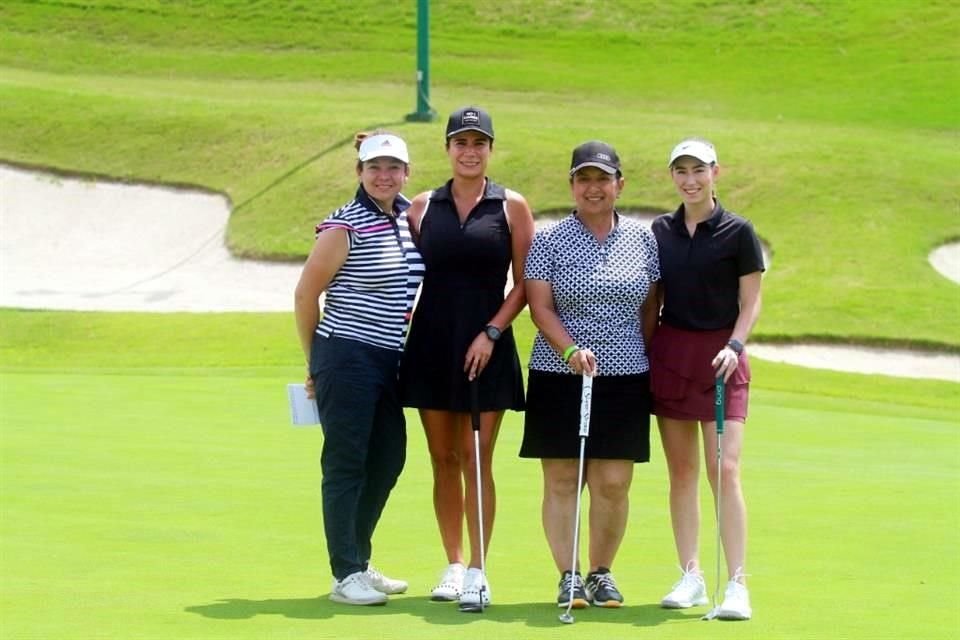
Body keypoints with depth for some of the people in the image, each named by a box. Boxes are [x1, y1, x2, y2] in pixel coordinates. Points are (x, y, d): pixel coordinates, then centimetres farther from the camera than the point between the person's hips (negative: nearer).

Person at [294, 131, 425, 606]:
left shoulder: (410, 217, 9)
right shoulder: (343, 227, -12)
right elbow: (306, 294, -7)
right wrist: (315, 362, 0)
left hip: (390, 360, 8)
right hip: (348, 357, -7)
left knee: (388, 461, 12)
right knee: (345, 464, -4)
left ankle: (358, 563, 25)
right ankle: (345, 576, 0)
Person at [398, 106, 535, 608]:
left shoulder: (511, 207, 2)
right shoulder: (421, 207, 8)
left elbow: (524, 284, 1)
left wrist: (491, 332, -8)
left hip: (486, 347, -2)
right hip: (431, 345, 2)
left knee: (476, 461, -5)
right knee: (443, 460, 6)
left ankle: (477, 571, -2)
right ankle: (453, 566, 14)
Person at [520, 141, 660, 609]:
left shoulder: (643, 240, 8)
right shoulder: (549, 240, 1)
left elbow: (649, 310, 13)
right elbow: (540, 306, -5)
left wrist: (650, 360, 9)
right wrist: (571, 351, -18)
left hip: (626, 377, 2)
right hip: (559, 376, -2)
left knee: (614, 482, 1)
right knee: (561, 480, -1)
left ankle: (602, 572, 13)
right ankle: (569, 576, 6)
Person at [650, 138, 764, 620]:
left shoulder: (737, 232, -3)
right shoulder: (661, 231, 9)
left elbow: (751, 301, -2)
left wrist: (734, 345, -16)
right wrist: (642, 347, 8)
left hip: (720, 355, -4)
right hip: (670, 353, 4)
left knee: (724, 468, -11)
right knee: (681, 470, 6)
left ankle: (736, 584, -11)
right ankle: (690, 577, 12)